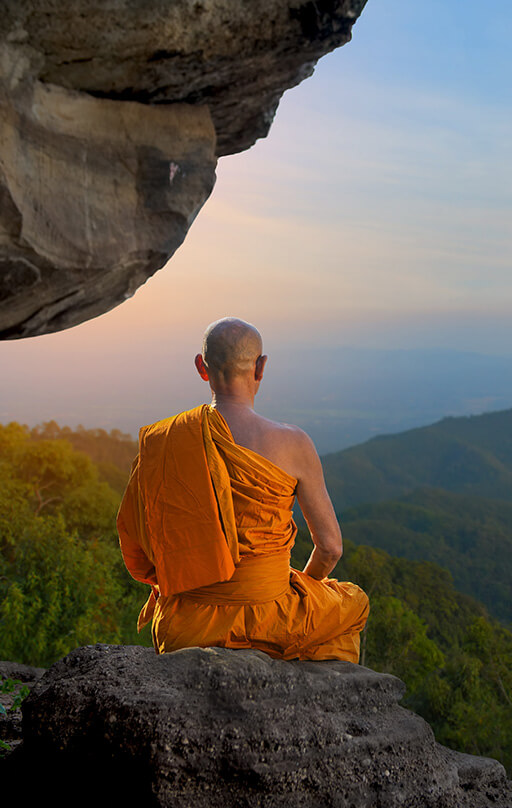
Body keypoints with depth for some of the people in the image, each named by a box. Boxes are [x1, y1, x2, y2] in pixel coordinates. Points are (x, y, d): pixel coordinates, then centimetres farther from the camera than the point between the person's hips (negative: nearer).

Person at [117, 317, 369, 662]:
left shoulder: (159, 441, -5)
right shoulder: (293, 444, -15)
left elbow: (135, 555, 1)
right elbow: (330, 547, -6)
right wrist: (302, 586, 15)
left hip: (183, 629, 3)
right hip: (266, 624, -3)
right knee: (352, 603, 29)